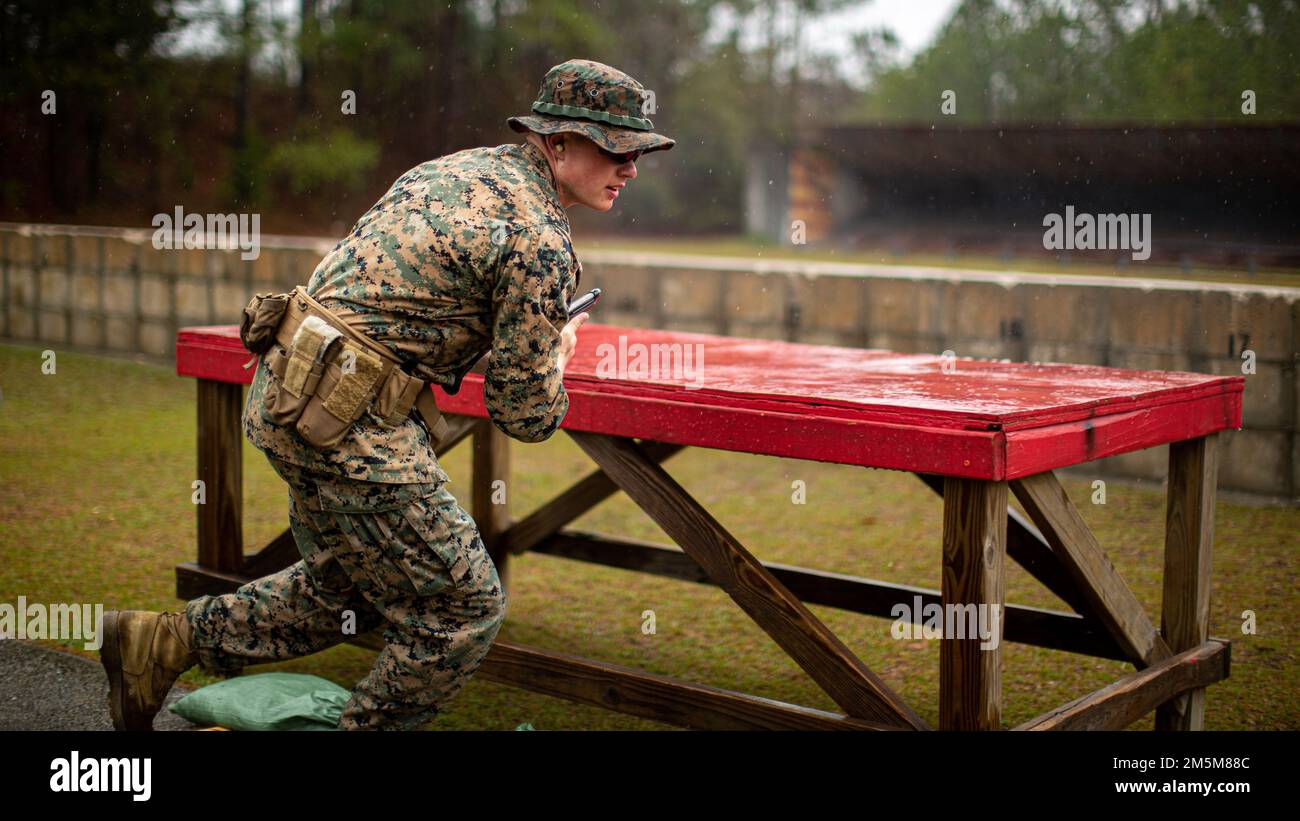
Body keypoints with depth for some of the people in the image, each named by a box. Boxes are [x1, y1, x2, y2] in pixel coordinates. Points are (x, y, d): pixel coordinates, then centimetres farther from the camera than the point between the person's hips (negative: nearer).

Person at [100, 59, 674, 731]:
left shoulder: (456, 167, 16)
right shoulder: (538, 240, -13)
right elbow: (526, 417, -10)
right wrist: (553, 357, 12)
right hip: (348, 421, -10)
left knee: (347, 589, 24)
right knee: (461, 609, 1)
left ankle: (157, 644, 30)